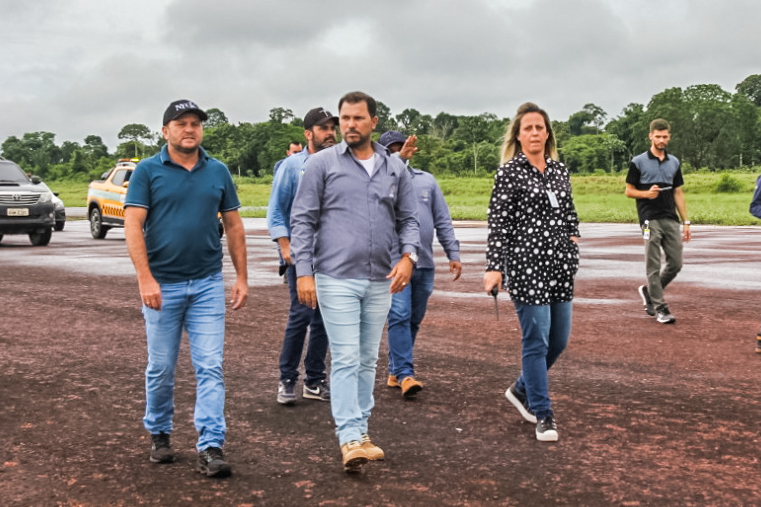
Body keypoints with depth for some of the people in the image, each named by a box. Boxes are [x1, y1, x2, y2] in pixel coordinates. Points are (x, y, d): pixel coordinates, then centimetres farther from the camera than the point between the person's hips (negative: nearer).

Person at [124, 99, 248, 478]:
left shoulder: (218, 172, 7)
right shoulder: (148, 171, -2)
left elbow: (234, 226, 10)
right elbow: (133, 226, -8)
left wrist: (242, 278, 6)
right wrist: (145, 279, -17)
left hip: (208, 284, 2)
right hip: (163, 284, -1)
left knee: (210, 367, -4)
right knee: (161, 368, 10)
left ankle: (210, 447, -1)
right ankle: (159, 434, 30)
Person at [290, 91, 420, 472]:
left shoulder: (395, 168, 9)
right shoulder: (321, 163, -1)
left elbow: (408, 218, 12)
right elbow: (303, 220, -2)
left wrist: (408, 256, -7)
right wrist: (303, 272, -10)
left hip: (380, 281, 4)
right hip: (336, 278, -4)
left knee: (368, 361, 12)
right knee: (346, 359, -8)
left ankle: (360, 429, 23)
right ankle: (350, 440, -6)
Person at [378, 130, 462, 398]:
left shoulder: (427, 180, 13)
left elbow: (443, 220, 13)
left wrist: (453, 254, 8)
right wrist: (399, 159, -30)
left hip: (424, 264, 5)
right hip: (394, 262, -4)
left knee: (413, 321, 10)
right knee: (400, 317, -12)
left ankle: (394, 371, 22)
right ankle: (405, 374, -9)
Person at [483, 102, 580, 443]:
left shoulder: (559, 170, 13)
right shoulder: (509, 172, -4)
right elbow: (498, 223, -7)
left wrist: (573, 243, 11)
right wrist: (494, 267, -13)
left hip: (559, 263, 6)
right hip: (526, 264, -6)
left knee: (559, 339, 11)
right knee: (536, 340, -4)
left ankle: (522, 389, 33)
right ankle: (543, 415, 8)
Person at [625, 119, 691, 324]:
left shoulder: (674, 162, 14)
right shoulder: (638, 162, 1)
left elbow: (678, 193, 15)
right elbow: (629, 191, 2)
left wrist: (686, 222, 9)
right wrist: (647, 193, -18)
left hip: (671, 219, 5)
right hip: (650, 220, -5)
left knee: (676, 263, 3)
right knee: (654, 266, -3)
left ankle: (649, 291, 24)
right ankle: (659, 307, 3)